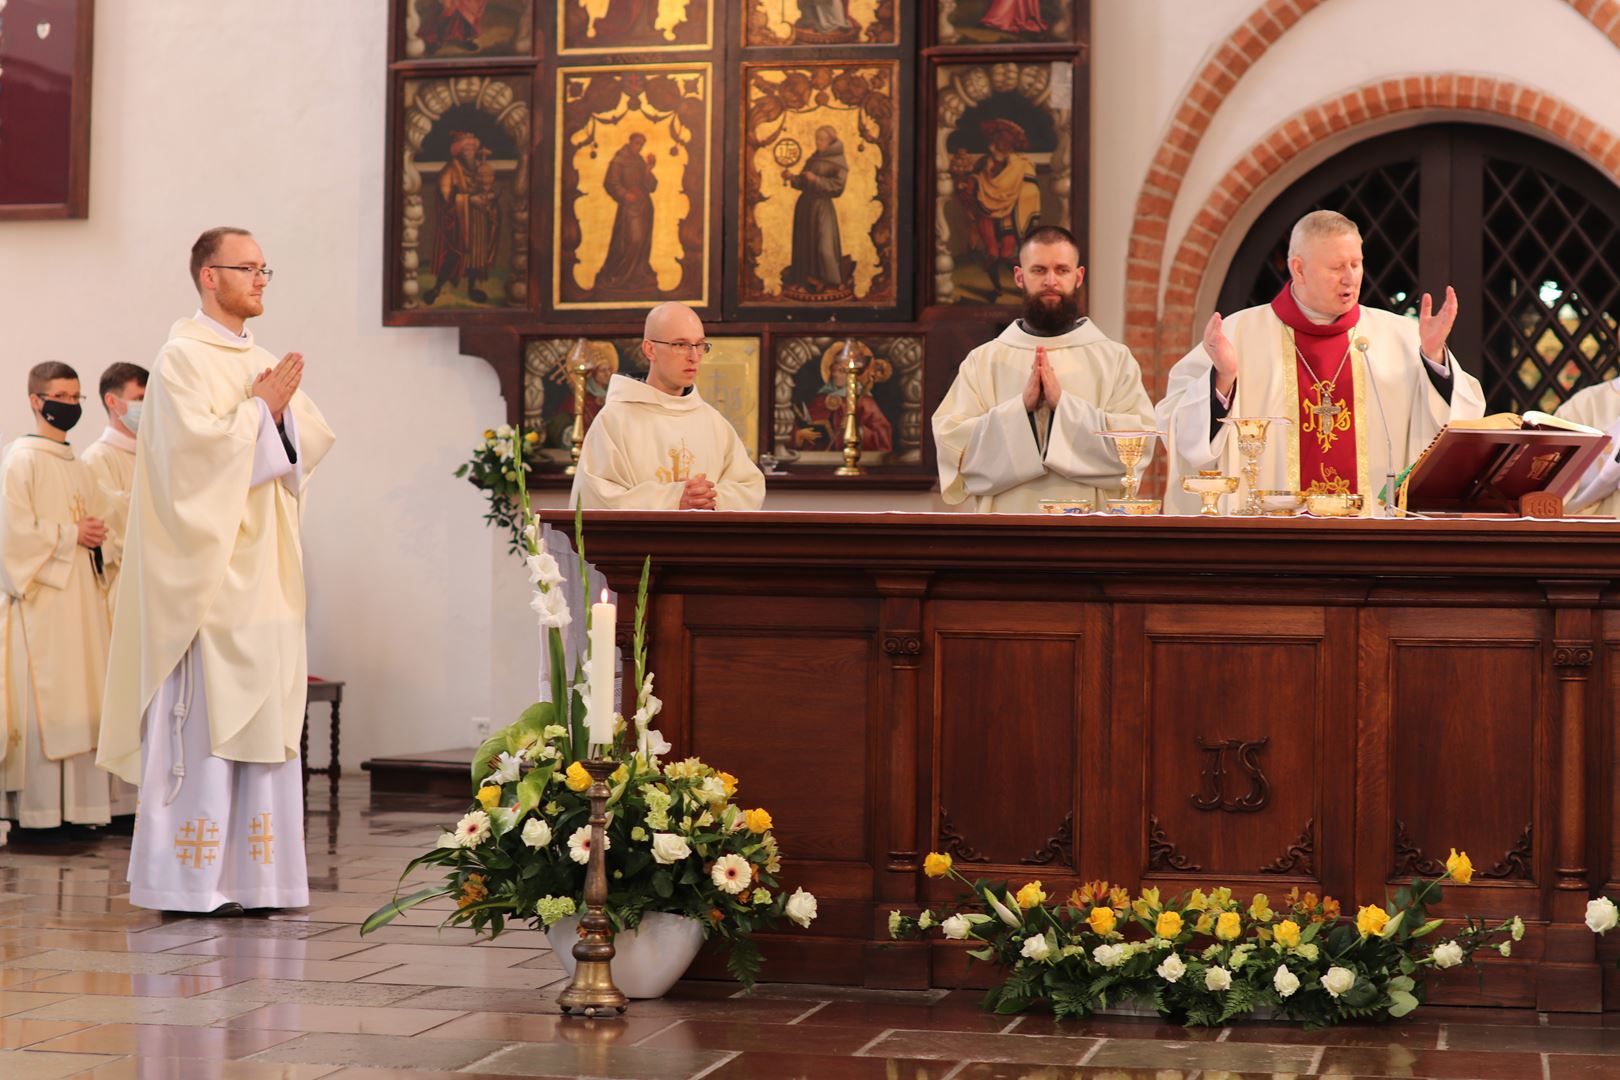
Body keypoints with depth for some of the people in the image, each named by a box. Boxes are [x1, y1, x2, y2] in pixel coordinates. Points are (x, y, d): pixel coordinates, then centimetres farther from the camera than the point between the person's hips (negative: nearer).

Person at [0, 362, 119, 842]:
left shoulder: (79, 468, 18)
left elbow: (107, 516, 21)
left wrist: (96, 534, 1)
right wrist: (69, 536, -10)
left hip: (79, 597, 8)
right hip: (41, 600, -8)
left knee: (79, 700, 4)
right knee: (41, 700, -9)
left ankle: (73, 810, 7)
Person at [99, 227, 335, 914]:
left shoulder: (265, 364, 17)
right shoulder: (182, 357, -5)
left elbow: (312, 444, 11)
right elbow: (196, 445, -17)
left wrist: (283, 411, -7)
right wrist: (260, 409, -10)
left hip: (261, 575, 8)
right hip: (207, 570, -7)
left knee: (259, 721, 5)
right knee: (200, 724, -8)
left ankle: (248, 875, 9)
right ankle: (186, 884, -4)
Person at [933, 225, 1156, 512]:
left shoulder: (1116, 359, 9)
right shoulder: (982, 360, 10)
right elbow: (951, 443, 1)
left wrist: (1063, 403, -10)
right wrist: (1021, 407, -9)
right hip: (1006, 522, 1)